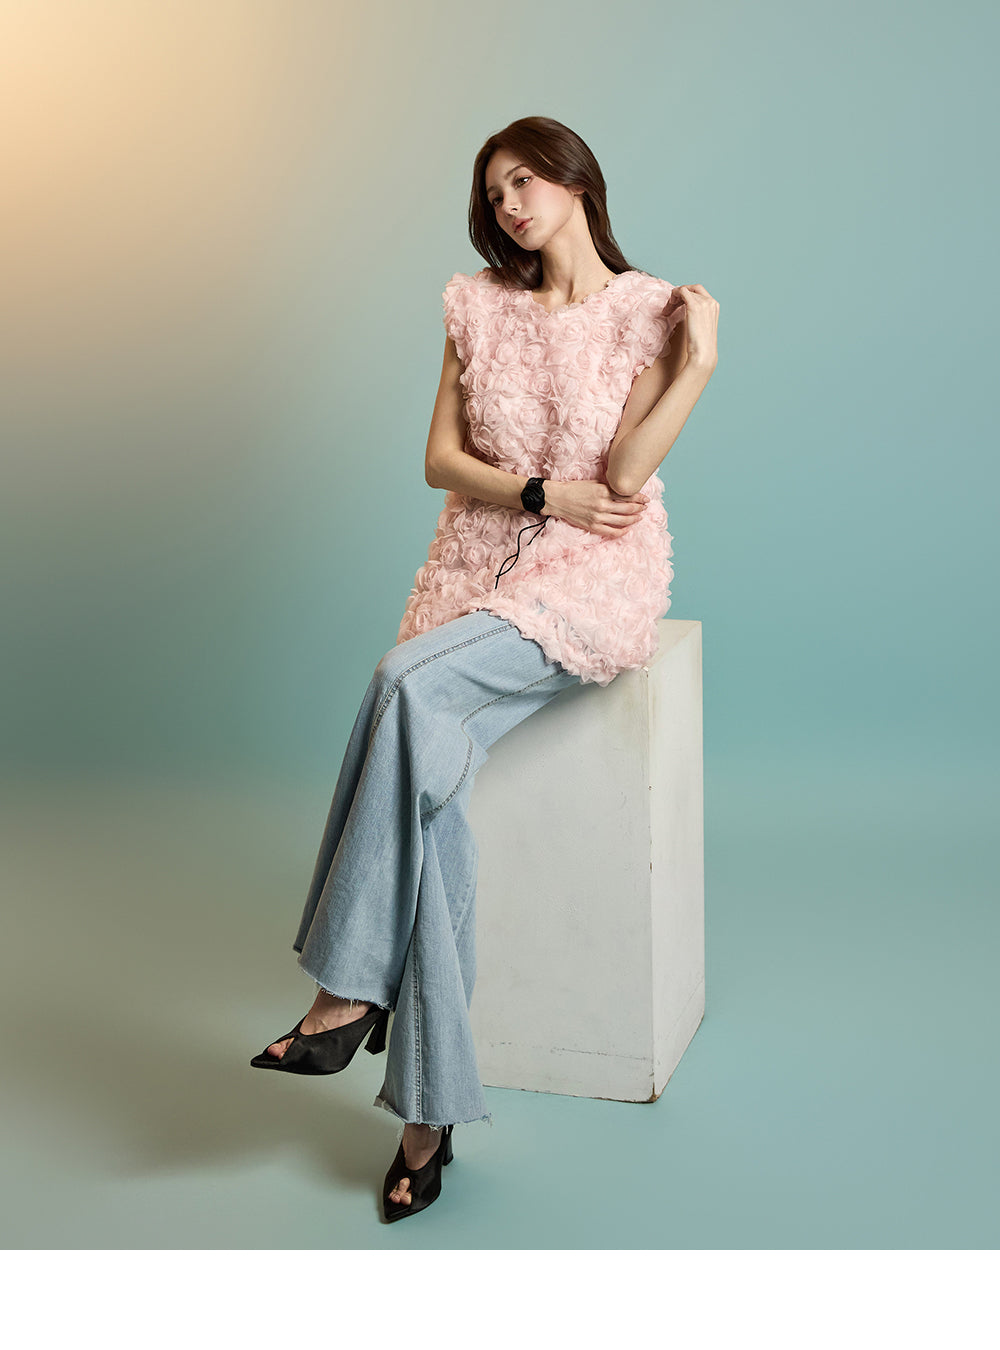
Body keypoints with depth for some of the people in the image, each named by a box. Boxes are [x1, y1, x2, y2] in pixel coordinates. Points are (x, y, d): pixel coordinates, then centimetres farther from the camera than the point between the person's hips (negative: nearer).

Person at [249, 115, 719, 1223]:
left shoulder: (649, 311, 3)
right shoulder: (479, 307, 15)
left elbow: (623, 475, -8)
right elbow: (441, 458, 10)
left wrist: (700, 363, -16)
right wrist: (542, 490, -4)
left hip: (593, 575, -3)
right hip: (479, 565, 4)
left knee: (412, 682, -32)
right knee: (431, 770, -24)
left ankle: (352, 989, -23)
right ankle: (430, 1107, -20)